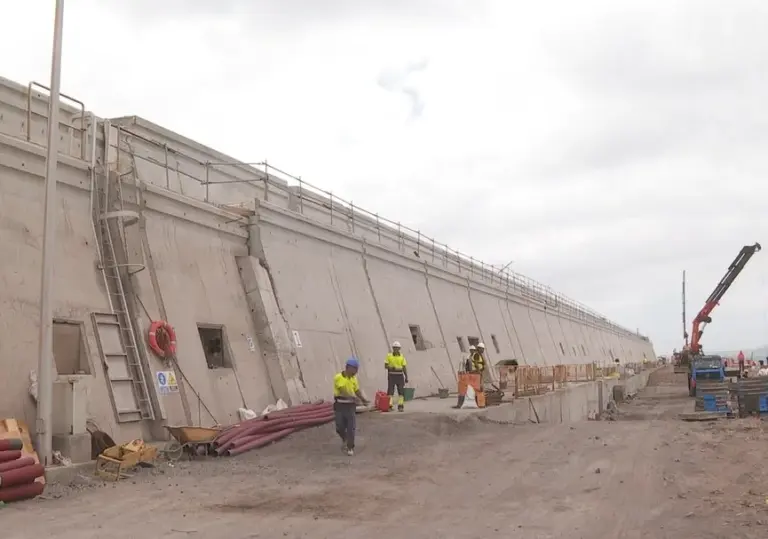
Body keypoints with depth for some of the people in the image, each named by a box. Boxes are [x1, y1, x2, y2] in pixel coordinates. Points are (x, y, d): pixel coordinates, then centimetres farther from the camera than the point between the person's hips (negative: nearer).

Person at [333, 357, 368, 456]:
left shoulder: (354, 378, 6)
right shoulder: (338, 378, -12)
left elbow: (357, 391, 11)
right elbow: (343, 391, -22)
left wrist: (363, 399, -6)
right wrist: (353, 397, -34)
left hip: (350, 406, 3)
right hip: (340, 405, -3)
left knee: (351, 428, -2)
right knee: (340, 427, 4)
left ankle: (350, 448, 8)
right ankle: (345, 440, 34)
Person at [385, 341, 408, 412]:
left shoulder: (402, 356, 6)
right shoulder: (389, 355, 3)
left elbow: (404, 367, 6)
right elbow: (386, 365, 1)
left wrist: (406, 377, 2)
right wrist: (391, 368, -19)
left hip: (400, 375, 1)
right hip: (391, 375, -1)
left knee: (401, 391, -1)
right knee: (390, 391, -3)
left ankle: (400, 406, 4)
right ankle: (390, 406, 1)